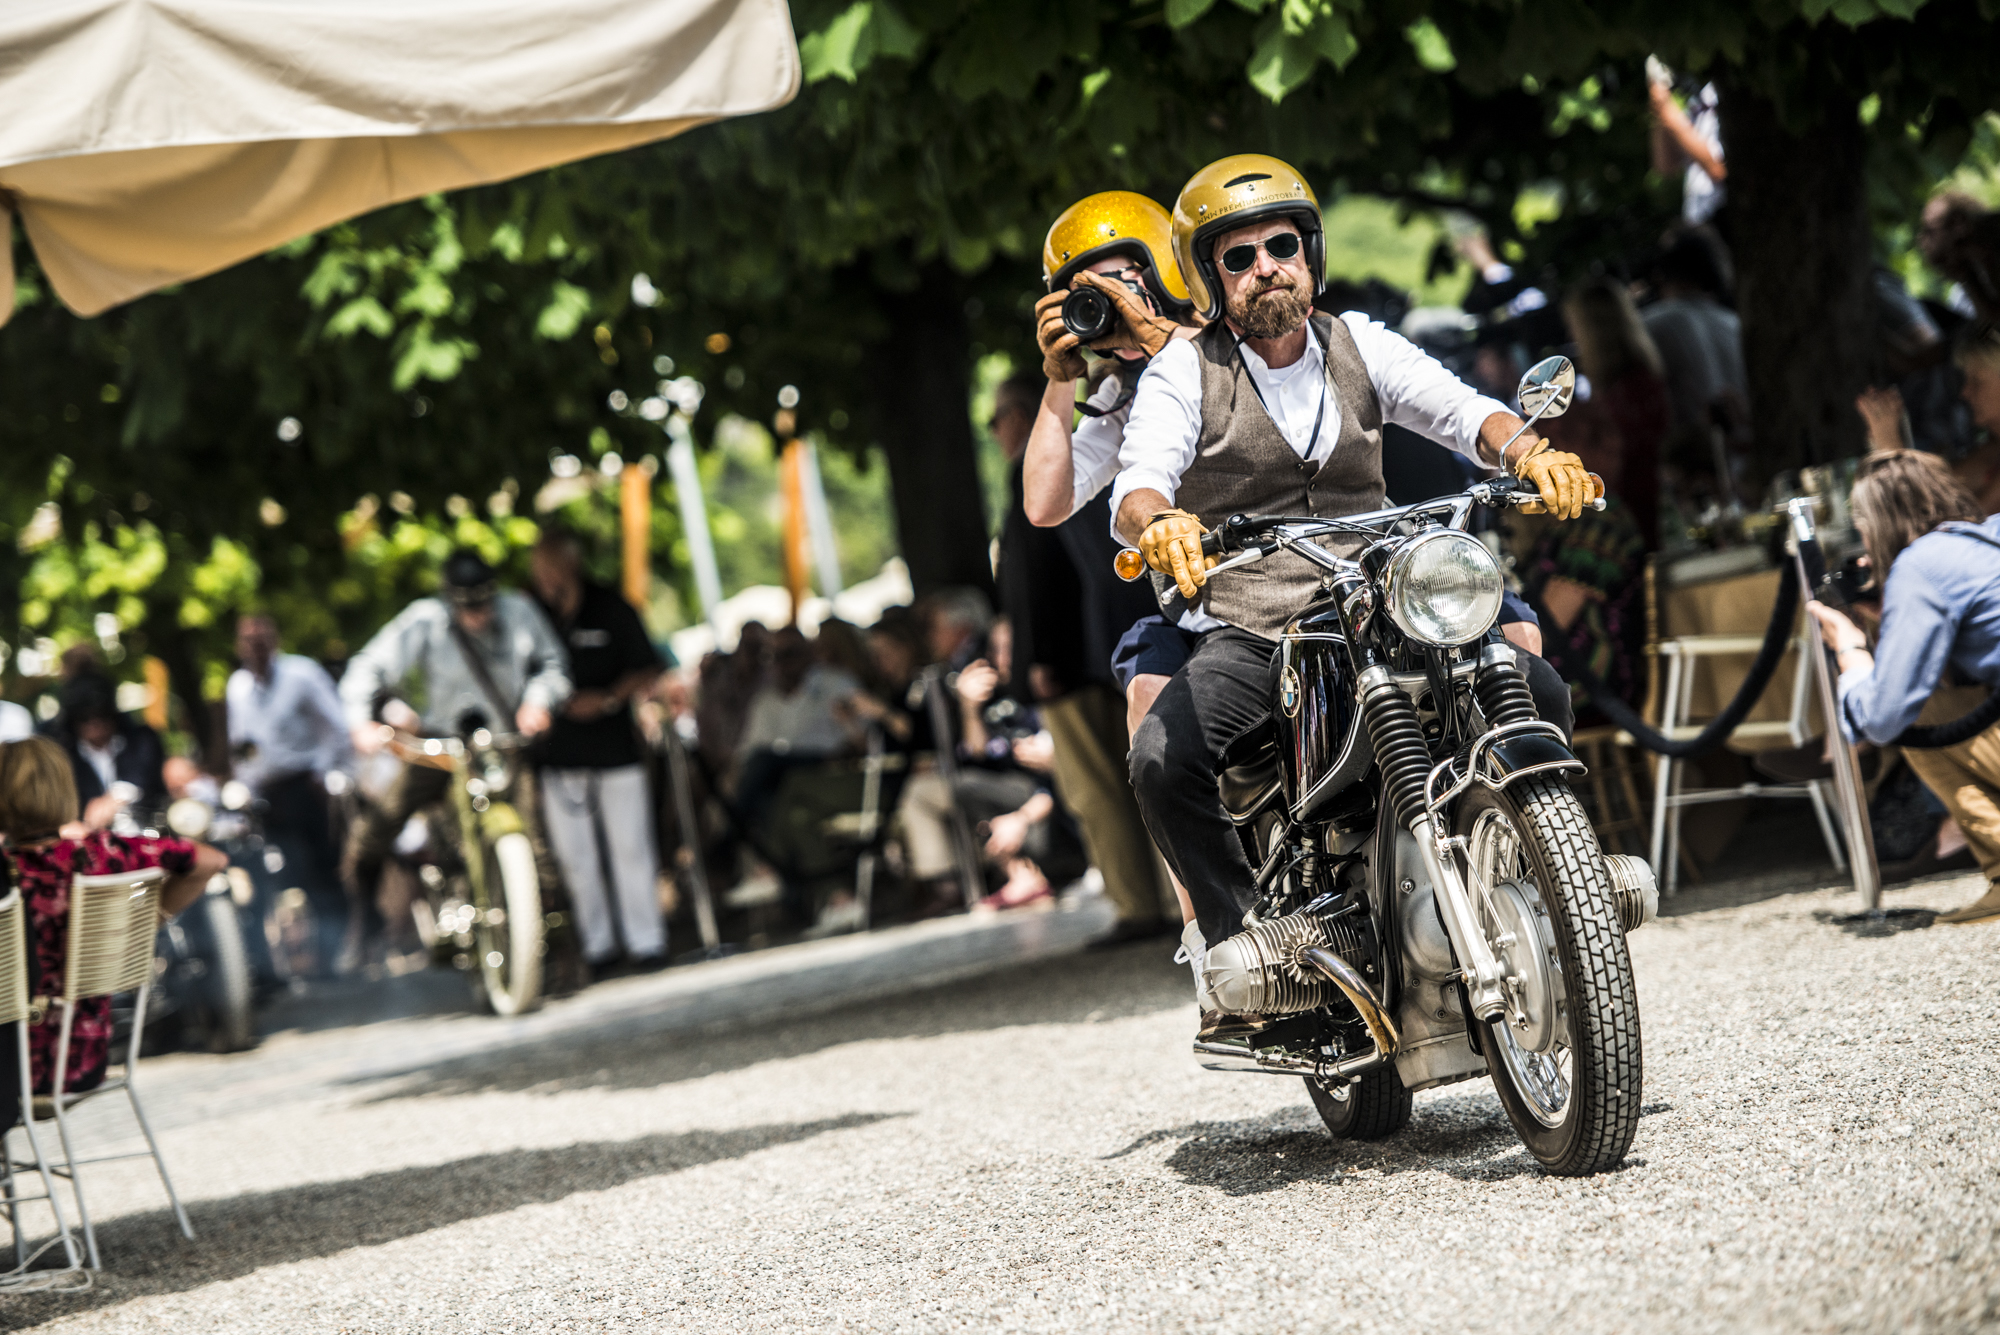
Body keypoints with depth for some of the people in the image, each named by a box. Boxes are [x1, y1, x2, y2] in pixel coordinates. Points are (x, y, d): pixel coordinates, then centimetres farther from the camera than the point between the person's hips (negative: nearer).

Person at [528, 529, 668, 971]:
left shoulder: (611, 609, -4)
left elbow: (647, 671, 1)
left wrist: (607, 698, -14)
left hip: (615, 747, -2)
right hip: (557, 751, 2)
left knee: (630, 846, 0)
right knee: (573, 853, 5)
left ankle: (644, 941, 9)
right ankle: (596, 944, 14)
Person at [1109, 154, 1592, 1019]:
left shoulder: (1358, 346, 9)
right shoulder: (1183, 373, 0)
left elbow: (1458, 409, -4)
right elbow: (1136, 485, -16)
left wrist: (1528, 452, -27)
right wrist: (1160, 523, -41)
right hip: (1243, 638, -3)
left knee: (1536, 694, -16)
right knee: (1162, 760, -29)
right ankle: (1233, 928, -5)